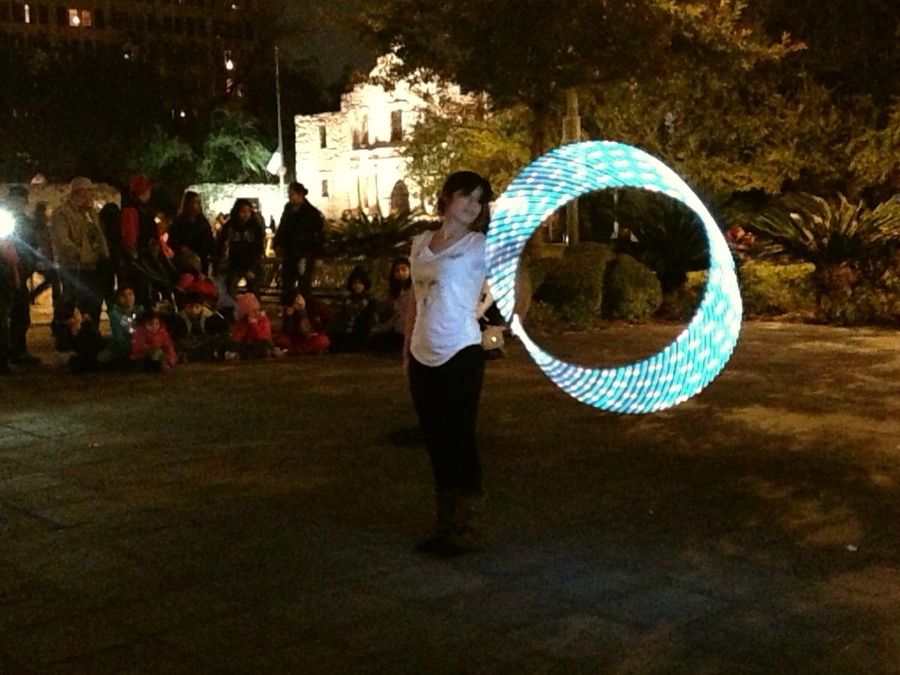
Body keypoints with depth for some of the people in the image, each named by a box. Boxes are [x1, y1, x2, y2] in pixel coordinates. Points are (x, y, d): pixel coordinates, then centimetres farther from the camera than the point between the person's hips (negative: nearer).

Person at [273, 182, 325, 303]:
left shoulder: (312, 213, -11)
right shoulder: (288, 210, 9)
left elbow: (320, 235, -10)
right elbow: (281, 229, 19)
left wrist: (318, 256, -13)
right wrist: (277, 244, 6)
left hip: (305, 255, -7)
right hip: (289, 254, 7)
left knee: (304, 286, -2)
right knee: (287, 286, 15)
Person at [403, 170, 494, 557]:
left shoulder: (479, 246, -3)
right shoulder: (420, 244, 12)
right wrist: (406, 351, 17)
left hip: (460, 354, -6)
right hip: (423, 357, 6)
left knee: (459, 441, -1)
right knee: (435, 441, 12)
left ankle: (468, 530, 10)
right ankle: (446, 526, 24)